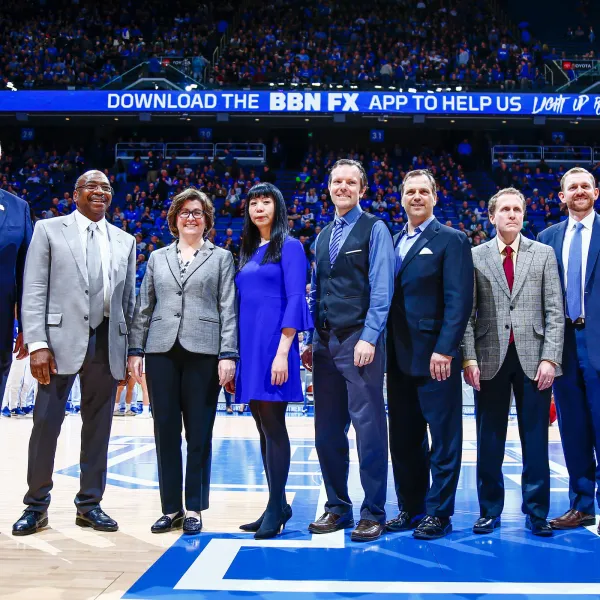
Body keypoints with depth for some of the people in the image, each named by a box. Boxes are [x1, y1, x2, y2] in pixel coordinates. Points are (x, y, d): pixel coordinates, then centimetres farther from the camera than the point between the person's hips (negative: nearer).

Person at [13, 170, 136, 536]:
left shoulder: (125, 241, 15)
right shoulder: (49, 230, 5)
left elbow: (129, 299, 14)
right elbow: (34, 290, -2)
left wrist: (131, 351, 9)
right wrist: (37, 344, -12)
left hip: (108, 342, 3)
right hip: (62, 340, -3)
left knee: (98, 426, 8)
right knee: (46, 423, 0)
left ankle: (90, 504, 19)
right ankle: (37, 506, 14)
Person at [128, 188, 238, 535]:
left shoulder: (221, 257, 8)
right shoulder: (157, 258, 16)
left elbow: (228, 310, 0)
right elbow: (143, 308, 14)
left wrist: (227, 354, -8)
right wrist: (135, 349, 5)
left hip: (203, 351, -3)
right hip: (161, 351, 3)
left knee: (199, 432, 1)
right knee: (166, 431, 5)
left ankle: (194, 508, 11)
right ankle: (171, 508, 14)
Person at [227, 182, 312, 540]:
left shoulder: (289, 246, -3)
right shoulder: (248, 252, 18)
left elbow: (295, 300, -12)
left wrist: (283, 352, -20)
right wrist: (233, 354, 12)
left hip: (273, 343, -7)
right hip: (249, 344, 7)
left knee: (273, 425, -6)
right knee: (263, 427, 9)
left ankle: (276, 509, 0)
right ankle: (278, 505, 16)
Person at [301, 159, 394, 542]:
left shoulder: (374, 229, 0)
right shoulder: (324, 235, 19)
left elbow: (381, 288, -9)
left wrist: (369, 338, -17)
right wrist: (311, 340, 12)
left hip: (359, 340, -6)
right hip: (325, 342, 6)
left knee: (369, 428, -4)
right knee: (327, 432, 8)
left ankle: (374, 513, 6)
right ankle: (337, 508, 20)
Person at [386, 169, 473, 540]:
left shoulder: (451, 240, -4)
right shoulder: (393, 242, 16)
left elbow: (459, 300, -12)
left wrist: (444, 350, -19)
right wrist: (387, 349, 7)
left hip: (435, 357, -6)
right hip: (399, 357, 7)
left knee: (443, 439, 3)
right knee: (404, 439, 12)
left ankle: (439, 514, 12)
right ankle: (411, 509, 23)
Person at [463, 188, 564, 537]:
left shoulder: (544, 255, 8)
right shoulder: (476, 257, 6)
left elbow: (555, 312, 3)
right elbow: (467, 313, 3)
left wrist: (550, 358, -6)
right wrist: (469, 358, -6)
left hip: (533, 359, 0)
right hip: (490, 359, 0)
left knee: (535, 440, 5)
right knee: (490, 442, 7)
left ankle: (537, 513, 17)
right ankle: (490, 511, 19)